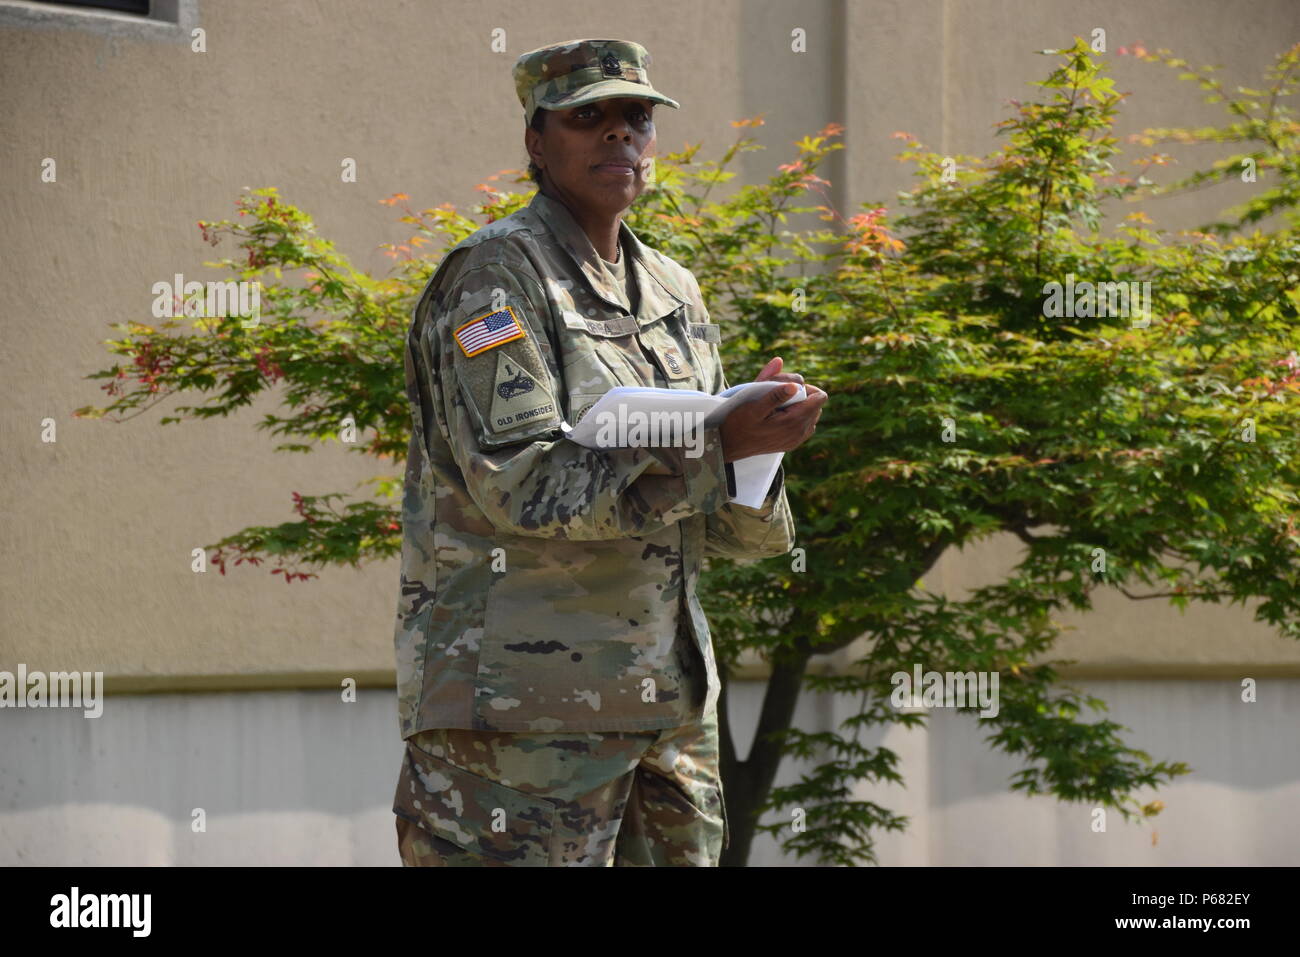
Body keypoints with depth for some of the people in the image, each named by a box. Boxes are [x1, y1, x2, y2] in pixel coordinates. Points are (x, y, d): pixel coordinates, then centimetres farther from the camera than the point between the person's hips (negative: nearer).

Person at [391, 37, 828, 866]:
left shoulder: (675, 293, 17)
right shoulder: (494, 276, -5)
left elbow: (730, 530, 15)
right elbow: (520, 481, -19)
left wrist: (764, 436, -8)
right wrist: (720, 447, -22)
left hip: (666, 704, 7)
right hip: (523, 705, -7)